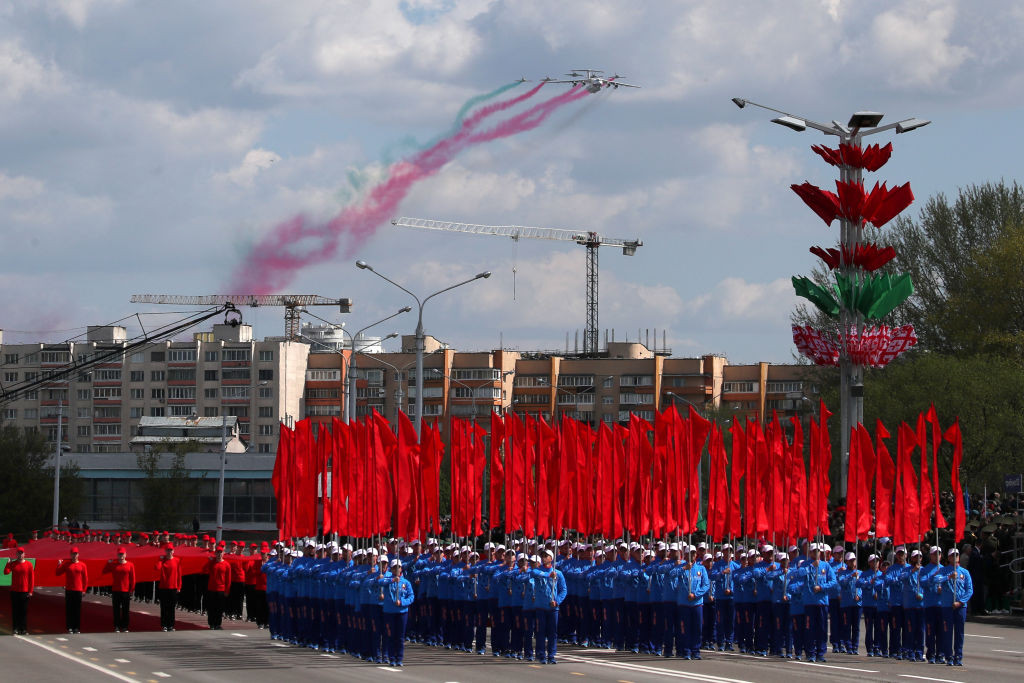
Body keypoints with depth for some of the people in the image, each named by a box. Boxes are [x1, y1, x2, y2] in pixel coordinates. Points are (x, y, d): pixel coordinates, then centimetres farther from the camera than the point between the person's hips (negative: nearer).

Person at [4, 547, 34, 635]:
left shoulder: (29, 564, 1)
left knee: (24, 611, 1)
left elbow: (32, 578, 1)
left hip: (25, 591, -1)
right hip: (14, 591, 1)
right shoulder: (12, 564, 4)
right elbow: (6, 572, -13)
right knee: (15, 610, 1)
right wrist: (8, 563, -18)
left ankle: (24, 629, 6)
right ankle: (15, 628, 5)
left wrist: (30, 591, -4)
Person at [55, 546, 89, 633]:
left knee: (77, 610, 2)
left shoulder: (82, 565, 4)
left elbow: (85, 578, 7)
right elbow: (58, 573, 7)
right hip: (68, 590, 0)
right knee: (69, 609, 0)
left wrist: (84, 590, 3)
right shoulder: (66, 563, 4)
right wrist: (59, 565, -7)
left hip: (78, 590, 0)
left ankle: (77, 628, 8)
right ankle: (70, 627, 4)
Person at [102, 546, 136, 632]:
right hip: (115, 591, 1)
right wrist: (108, 563, -7)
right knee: (116, 609, 3)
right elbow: (104, 571, 4)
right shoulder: (113, 564, 5)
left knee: (125, 610, 4)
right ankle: (116, 627, 7)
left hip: (126, 591, -1)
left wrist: (131, 589, -3)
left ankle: (125, 627, 11)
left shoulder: (130, 565, 1)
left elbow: (132, 578, 2)